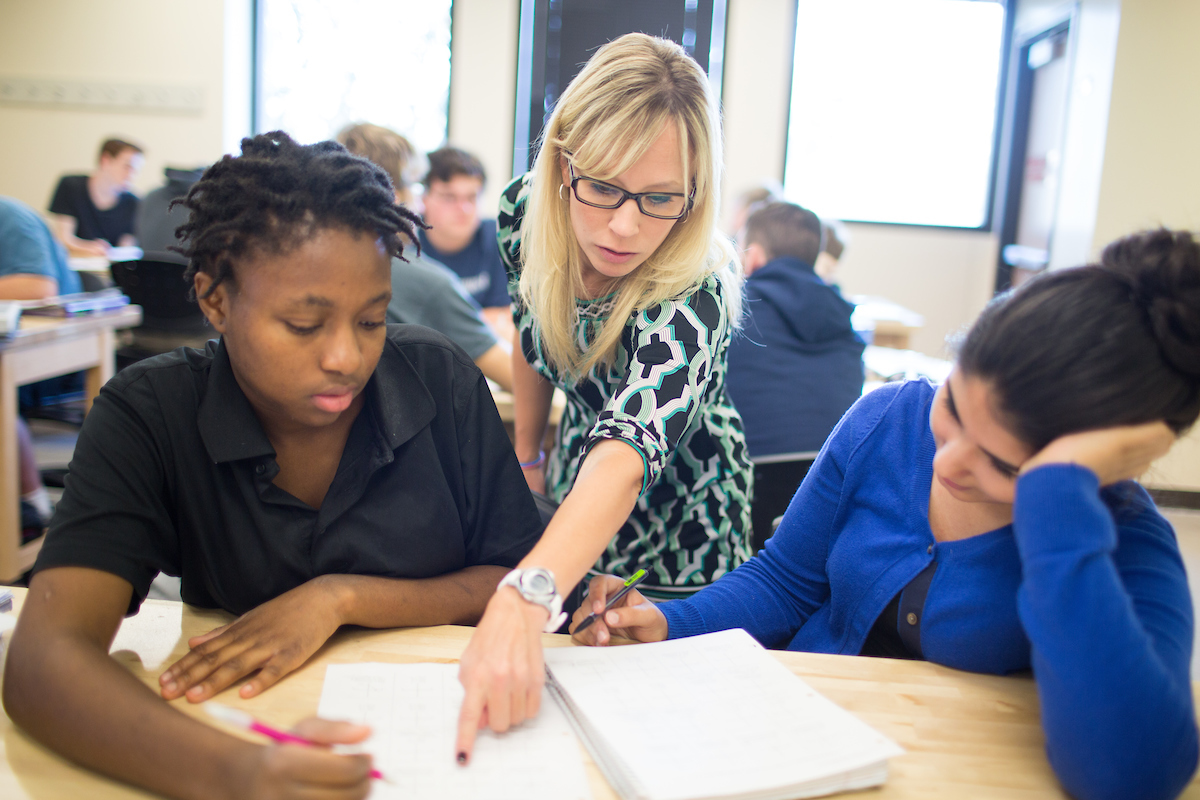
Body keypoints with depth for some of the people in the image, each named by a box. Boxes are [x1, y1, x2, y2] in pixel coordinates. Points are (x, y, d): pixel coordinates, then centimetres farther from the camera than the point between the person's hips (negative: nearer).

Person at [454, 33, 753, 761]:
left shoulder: (694, 295, -36)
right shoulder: (527, 210, -19)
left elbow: (631, 444, -52)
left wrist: (526, 598, -66)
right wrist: (527, 455, 6)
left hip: (674, 522, -5)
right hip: (574, 488, 5)